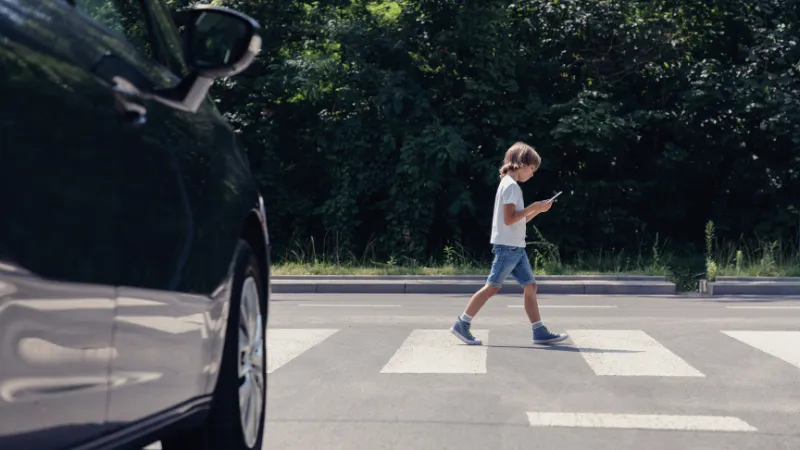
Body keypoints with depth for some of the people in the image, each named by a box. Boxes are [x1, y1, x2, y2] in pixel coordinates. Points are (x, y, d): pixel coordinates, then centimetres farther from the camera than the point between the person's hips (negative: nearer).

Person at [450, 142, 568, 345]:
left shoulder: (511, 185, 19)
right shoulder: (510, 185, -12)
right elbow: (508, 219, -20)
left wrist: (537, 209, 12)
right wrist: (532, 207, -13)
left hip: (516, 247, 10)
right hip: (507, 246, -10)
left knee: (530, 286, 6)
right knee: (492, 287, -7)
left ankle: (540, 332, 7)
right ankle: (461, 325, -1)